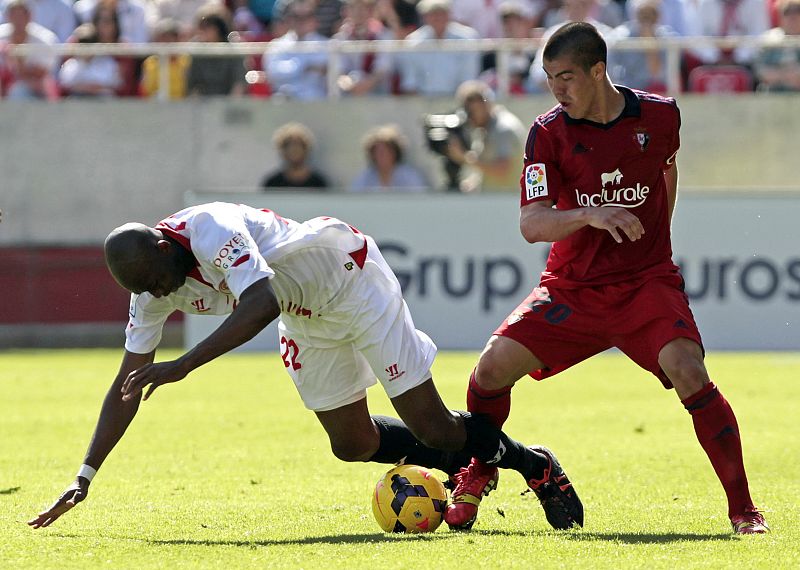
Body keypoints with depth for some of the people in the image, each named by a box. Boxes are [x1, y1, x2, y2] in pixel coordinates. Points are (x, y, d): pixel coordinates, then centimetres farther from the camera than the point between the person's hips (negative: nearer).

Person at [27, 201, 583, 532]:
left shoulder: (209, 229, -35)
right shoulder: (152, 293, -11)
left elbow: (263, 305, -49)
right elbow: (128, 385, -4)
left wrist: (183, 365, -53)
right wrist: (85, 475, -10)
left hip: (351, 280, -8)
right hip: (307, 320, 8)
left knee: (432, 428, -7)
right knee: (353, 445, 9)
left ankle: (531, 463, 17)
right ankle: (468, 460, 28)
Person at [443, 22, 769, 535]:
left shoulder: (660, 115, -4)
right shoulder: (549, 132, -8)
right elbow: (531, 224, -16)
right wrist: (589, 214, -34)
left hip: (647, 282, -1)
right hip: (572, 288, 1)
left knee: (689, 373, -25)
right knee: (495, 365, -14)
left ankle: (743, 509, -13)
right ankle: (475, 481, 13)